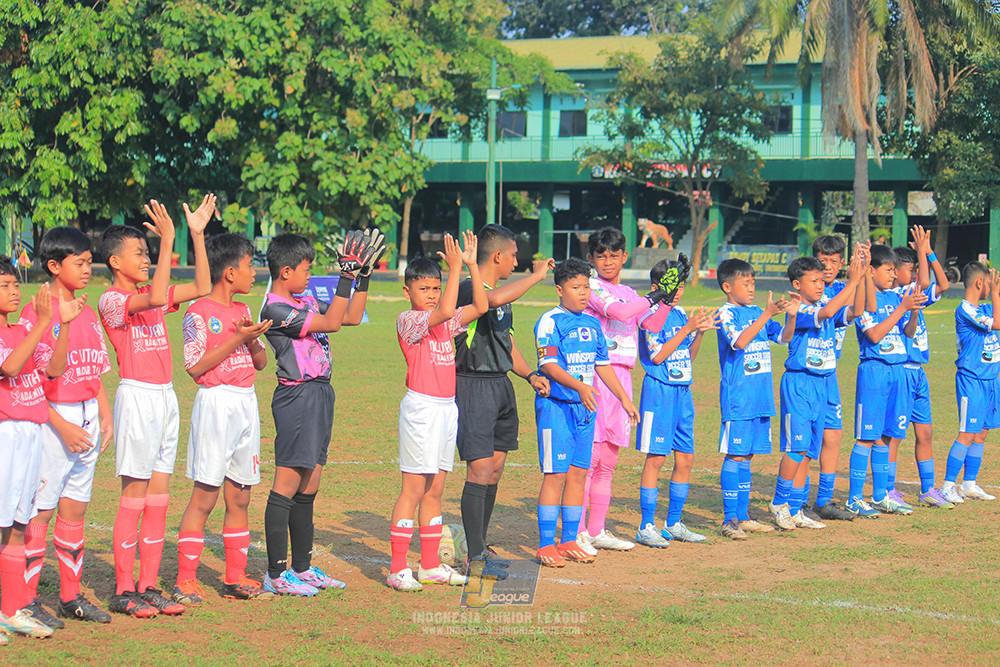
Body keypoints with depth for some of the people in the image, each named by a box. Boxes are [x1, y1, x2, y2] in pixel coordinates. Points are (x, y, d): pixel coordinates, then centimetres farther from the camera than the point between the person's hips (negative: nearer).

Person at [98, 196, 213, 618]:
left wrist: (198, 233, 9)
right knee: (134, 499, -4)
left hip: (166, 397, 7)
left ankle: (148, 587, 12)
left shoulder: (152, 295, 13)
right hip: (136, 396, -7)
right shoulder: (111, 301, -9)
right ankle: (123, 591, 3)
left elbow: (202, 287, 14)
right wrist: (168, 241, -28)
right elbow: (154, 299, -27)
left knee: (158, 500, 7)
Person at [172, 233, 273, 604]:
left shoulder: (242, 311, 14)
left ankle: (236, 578, 15)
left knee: (239, 497, 9)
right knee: (204, 497, -7)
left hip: (247, 405, 7)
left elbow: (261, 362, 16)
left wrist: (253, 339, -5)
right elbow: (195, 366, -14)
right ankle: (186, 581, -3)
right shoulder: (199, 312, -7)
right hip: (215, 403, -7)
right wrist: (237, 338, -16)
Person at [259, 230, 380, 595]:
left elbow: (352, 316, 20)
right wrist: (346, 276, -17)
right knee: (287, 483, -7)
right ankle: (276, 573, -4)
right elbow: (331, 323, -18)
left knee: (308, 488, 12)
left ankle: (302, 567, 19)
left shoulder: (307, 301, 14)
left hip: (321, 394, 9)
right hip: (297, 397, -9)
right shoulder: (275, 309, -13)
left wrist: (364, 277, 12)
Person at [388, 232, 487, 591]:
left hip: (447, 407, 8)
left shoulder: (447, 323, 12)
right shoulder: (407, 320, -10)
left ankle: (430, 565, 18)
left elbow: (480, 306, 8)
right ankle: (398, 568, -3)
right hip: (421, 407, -8)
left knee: (435, 490, 12)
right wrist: (455, 267, -23)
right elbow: (444, 311, -26)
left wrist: (471, 265, 2)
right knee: (414, 489, -7)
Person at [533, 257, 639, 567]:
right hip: (556, 405, -7)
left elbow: (602, 365, 21)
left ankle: (569, 541, 16)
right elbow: (548, 364, -17)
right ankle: (546, 545, -3)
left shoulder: (592, 324, 14)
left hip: (585, 405, 7)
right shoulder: (551, 321, -8)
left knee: (579, 473, 8)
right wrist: (579, 386, -29)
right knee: (556, 474, -8)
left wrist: (625, 399, 20)